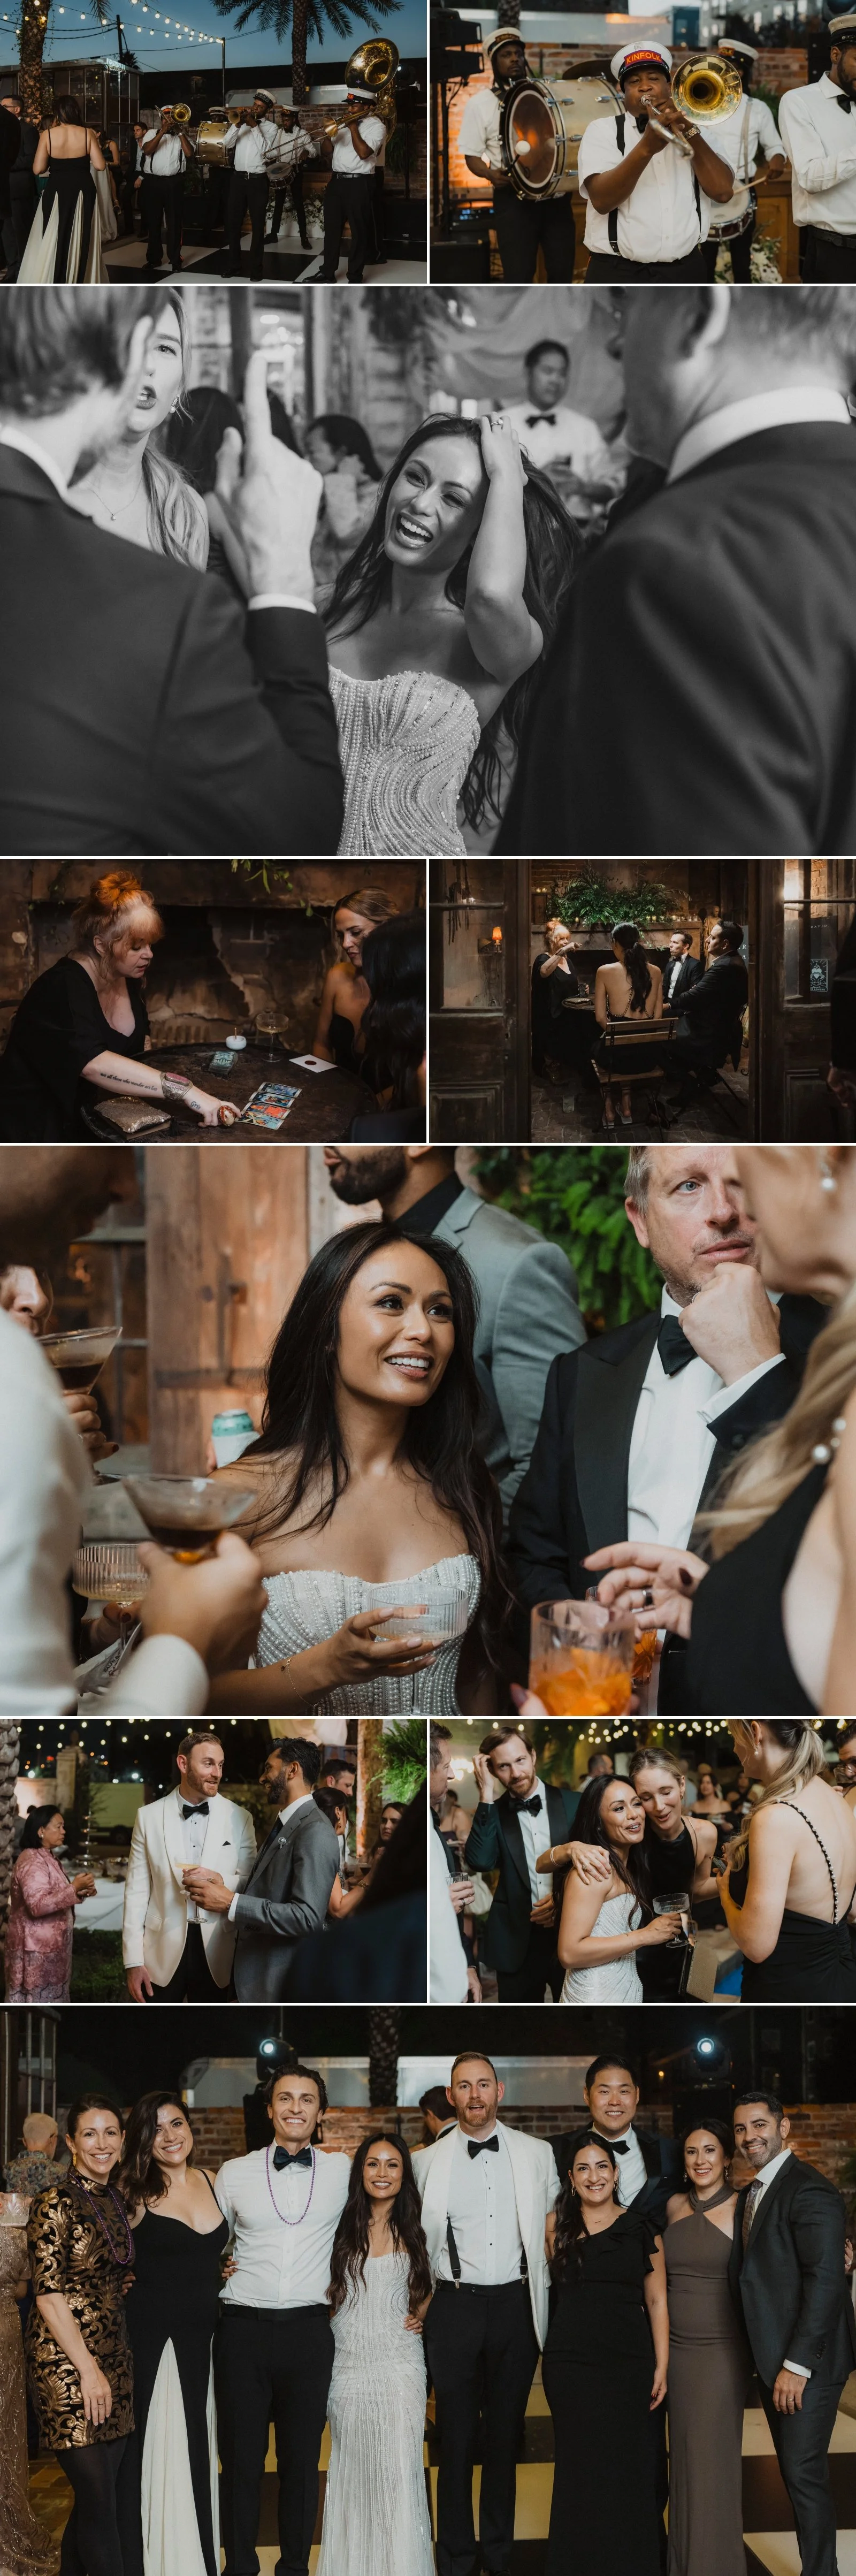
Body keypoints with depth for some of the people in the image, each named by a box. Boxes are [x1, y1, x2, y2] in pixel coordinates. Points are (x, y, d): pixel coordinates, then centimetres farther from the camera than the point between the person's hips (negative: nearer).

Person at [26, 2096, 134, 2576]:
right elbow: (49, 2296, -14)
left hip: (114, 2359, 7)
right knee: (99, 2499, -7)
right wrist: (88, 2369, -16)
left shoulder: (116, 2200, 12)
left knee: (98, 2497, 8)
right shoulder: (57, 2203, -11)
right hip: (67, 2362, -7)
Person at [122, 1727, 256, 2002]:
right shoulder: (149, 1816, 0)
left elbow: (251, 1884, 3)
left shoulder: (239, 1818, 0)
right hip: (162, 1951, 0)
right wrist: (133, 1961, -4)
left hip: (215, 1951, 1)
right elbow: (136, 1891, 1)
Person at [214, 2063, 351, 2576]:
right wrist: (218, 2274, 3)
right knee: (242, 2457, 4)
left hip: (309, 2328, 0)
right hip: (243, 2327, 0)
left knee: (303, 2458, 6)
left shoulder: (344, 2172, 4)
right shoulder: (234, 2174, 5)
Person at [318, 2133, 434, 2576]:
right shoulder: (342, 2228, 2)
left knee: (399, 2469, -6)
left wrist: (420, 2314, 5)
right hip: (349, 2364, 0)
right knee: (352, 2469, 7)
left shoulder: (413, 2232, 5)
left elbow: (430, 2283, 21)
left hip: (399, 2363, 0)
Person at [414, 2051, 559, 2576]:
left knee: (506, 2433, 10)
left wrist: (542, 2295, 8)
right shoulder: (428, 2161, 1)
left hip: (517, 2304, 1)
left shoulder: (537, 2154, 3)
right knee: (457, 2434, 4)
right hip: (455, 2306, -1)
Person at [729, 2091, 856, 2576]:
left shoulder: (810, 2192, -16)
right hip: (775, 2358, 9)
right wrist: (771, 2362, 5)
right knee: (796, 2473, 14)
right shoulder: (754, 2194, 13)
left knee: (805, 2474, -4)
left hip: (807, 2362, -9)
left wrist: (797, 2365, -22)